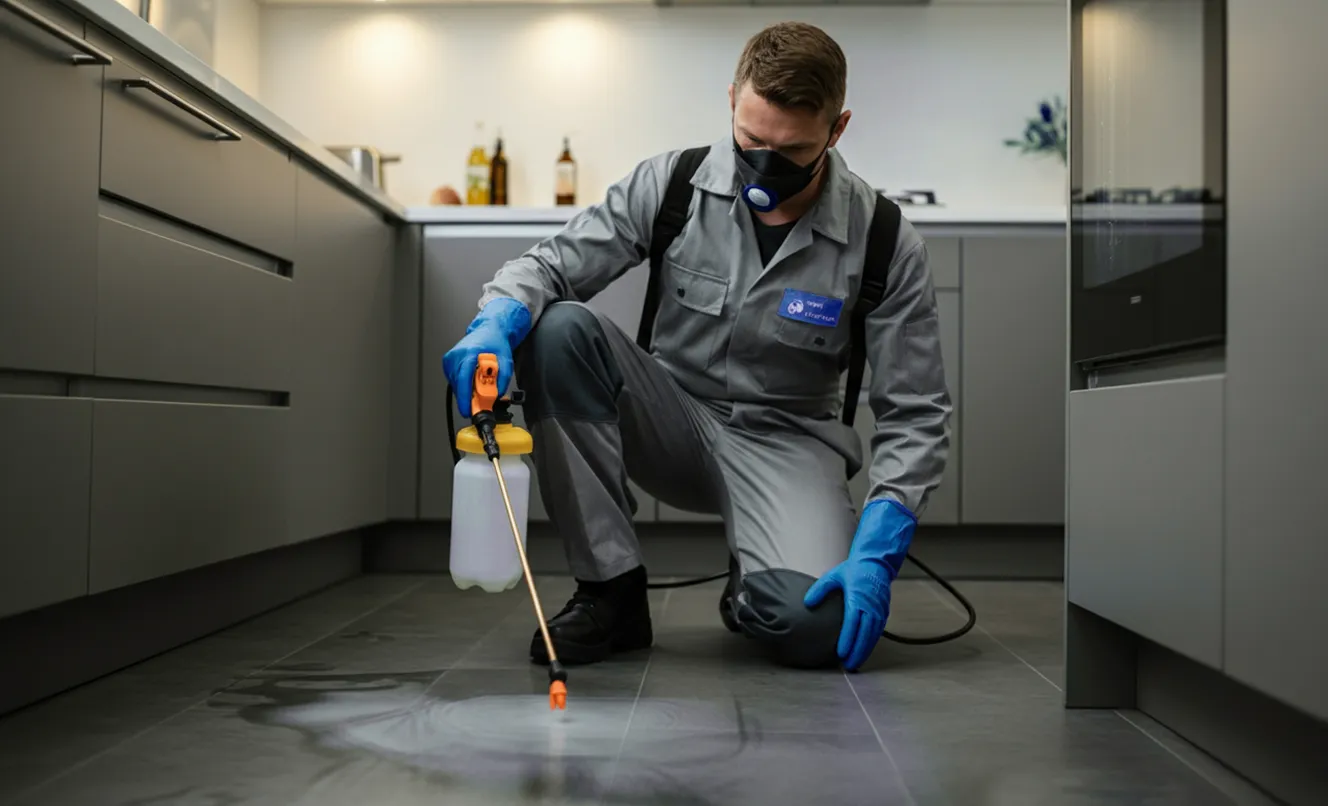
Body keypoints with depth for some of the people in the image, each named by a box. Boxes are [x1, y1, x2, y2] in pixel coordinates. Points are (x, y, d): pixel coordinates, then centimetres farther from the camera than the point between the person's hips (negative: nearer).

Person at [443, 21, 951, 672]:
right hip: (674, 418, 3)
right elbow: (550, 263, -7)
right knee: (557, 327, -26)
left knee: (816, 624, -32)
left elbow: (915, 416, -10)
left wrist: (877, 552, -24)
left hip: (784, 440, -2)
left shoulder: (886, 246, -13)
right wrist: (495, 323, -32)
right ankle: (610, 590, -15)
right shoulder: (671, 184, -9)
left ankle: (751, 586, 10)